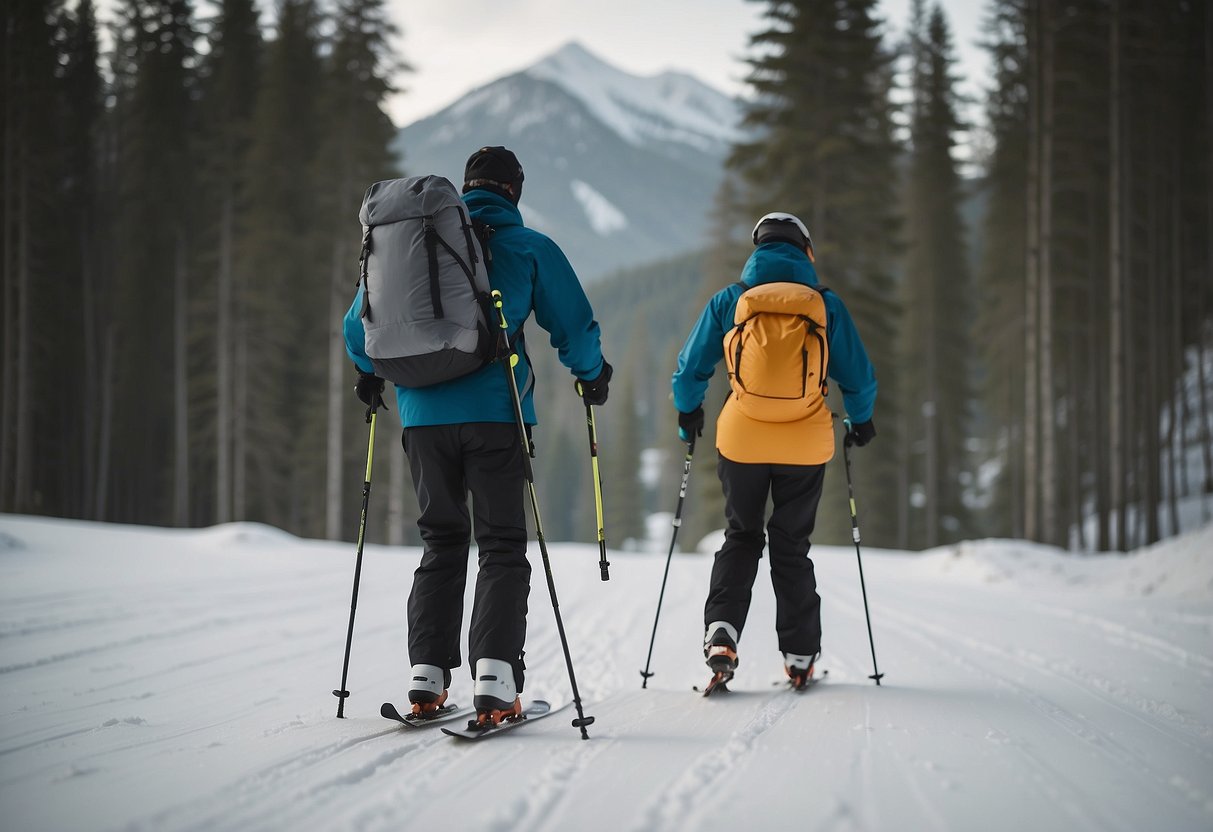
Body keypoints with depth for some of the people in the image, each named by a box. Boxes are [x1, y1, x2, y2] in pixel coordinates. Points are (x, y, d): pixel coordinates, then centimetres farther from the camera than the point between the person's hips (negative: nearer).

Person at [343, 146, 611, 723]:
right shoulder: (529, 248, 2)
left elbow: (359, 322, 18)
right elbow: (573, 325, 4)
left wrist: (369, 373, 37)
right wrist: (592, 374, 24)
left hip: (423, 415, 3)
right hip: (495, 412, -3)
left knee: (441, 543, 15)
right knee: (502, 545, 1)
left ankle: (427, 673, 5)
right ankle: (494, 674, -16)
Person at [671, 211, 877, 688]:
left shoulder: (729, 301, -1)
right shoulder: (826, 305, -2)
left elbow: (691, 368, 6)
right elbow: (858, 375, 4)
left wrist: (688, 412, 25)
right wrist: (861, 421, 22)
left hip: (741, 438, 0)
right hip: (807, 443, 0)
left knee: (740, 538, 16)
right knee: (792, 545, 13)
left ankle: (721, 631, -4)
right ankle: (800, 657, 15)